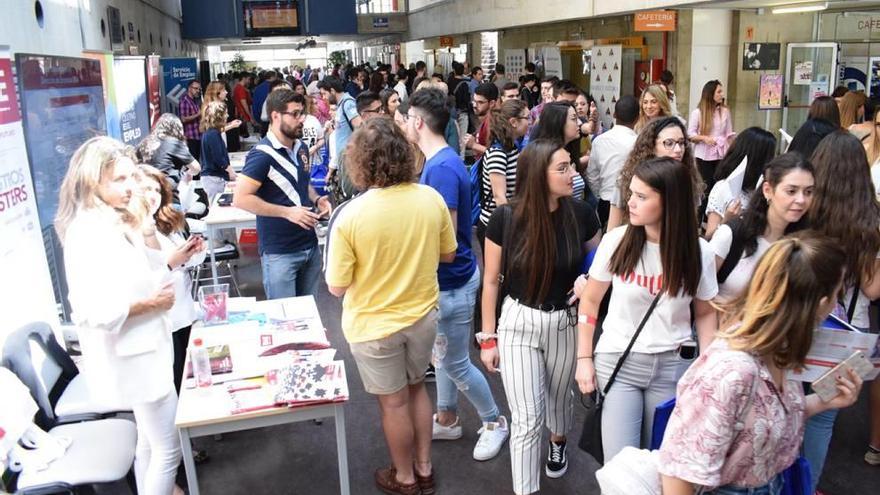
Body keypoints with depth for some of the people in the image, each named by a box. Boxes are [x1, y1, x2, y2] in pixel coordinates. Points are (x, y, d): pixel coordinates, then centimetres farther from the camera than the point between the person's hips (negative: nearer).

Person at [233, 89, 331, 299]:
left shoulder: (301, 148, 8)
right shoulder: (262, 155, -15)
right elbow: (241, 198, -20)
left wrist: (316, 199, 3)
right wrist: (287, 212, -21)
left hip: (310, 246, 7)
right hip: (279, 252, -7)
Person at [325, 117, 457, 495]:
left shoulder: (350, 215, -25)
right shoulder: (431, 199, -13)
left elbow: (337, 287, -16)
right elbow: (448, 255, 2)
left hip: (375, 325, -4)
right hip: (423, 315, 4)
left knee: (394, 402, 16)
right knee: (416, 387, 26)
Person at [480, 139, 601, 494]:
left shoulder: (580, 214, -12)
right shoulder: (505, 218, -17)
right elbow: (491, 280, -7)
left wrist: (589, 279, -15)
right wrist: (488, 337, -4)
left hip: (566, 322, 3)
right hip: (519, 322, -2)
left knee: (558, 398, 25)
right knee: (526, 418, -1)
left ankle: (558, 442, 59)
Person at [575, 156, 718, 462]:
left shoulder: (698, 252, -7)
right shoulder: (616, 241, -9)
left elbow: (705, 313, 6)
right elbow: (590, 301, 2)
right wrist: (584, 358, 0)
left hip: (673, 367, 1)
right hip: (618, 362, -1)